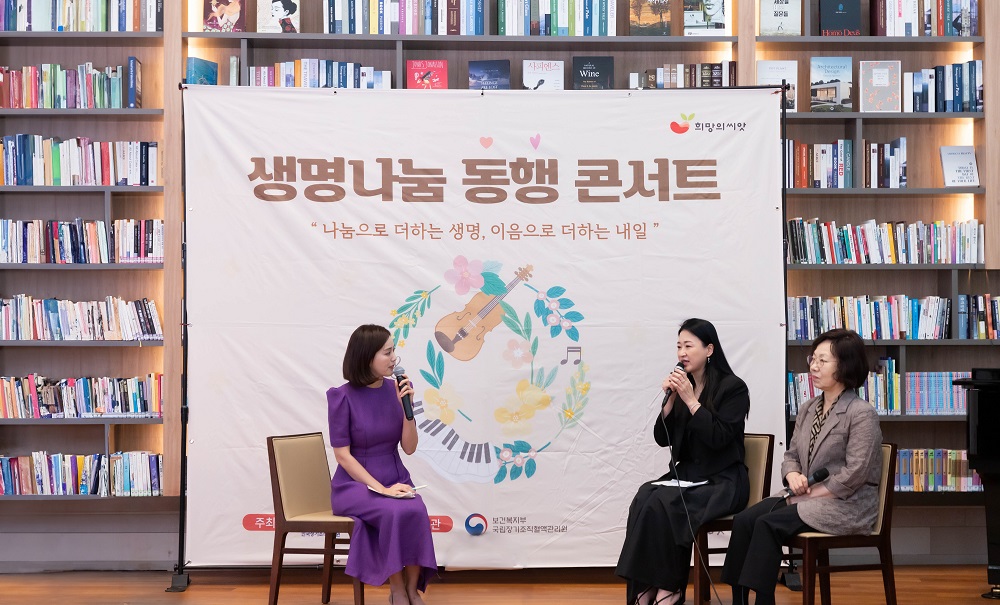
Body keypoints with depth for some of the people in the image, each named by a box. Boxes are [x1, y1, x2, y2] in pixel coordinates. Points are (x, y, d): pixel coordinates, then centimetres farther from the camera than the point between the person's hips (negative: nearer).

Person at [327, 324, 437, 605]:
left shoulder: (394, 389, 1)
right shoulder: (343, 396, -11)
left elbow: (409, 447, 0)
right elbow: (343, 455, -12)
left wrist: (405, 406, -14)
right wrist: (380, 489, -20)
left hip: (394, 479, 4)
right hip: (355, 484, -4)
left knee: (417, 512, -30)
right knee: (396, 513, -33)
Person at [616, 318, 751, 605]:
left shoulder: (733, 387, -6)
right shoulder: (681, 387, 11)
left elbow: (719, 438, -17)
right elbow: (662, 439, 8)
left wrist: (691, 400, -19)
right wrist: (671, 399, -5)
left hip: (723, 481, -5)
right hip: (686, 474, 5)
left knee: (662, 504, -30)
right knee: (643, 500, -26)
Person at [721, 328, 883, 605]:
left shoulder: (862, 413, -12)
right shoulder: (808, 408, 12)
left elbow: (854, 475, -19)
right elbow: (791, 455, 16)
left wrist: (812, 492, -15)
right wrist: (793, 475, -7)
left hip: (847, 505, -7)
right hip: (806, 498, 7)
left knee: (769, 524, -26)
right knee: (744, 520, -16)